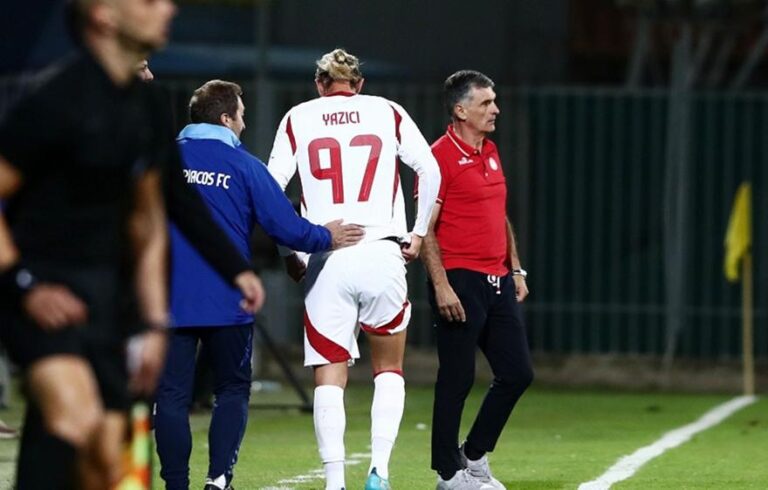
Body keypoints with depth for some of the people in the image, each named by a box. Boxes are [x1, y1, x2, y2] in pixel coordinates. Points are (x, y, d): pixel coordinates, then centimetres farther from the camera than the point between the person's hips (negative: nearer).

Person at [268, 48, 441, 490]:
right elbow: (430, 171, 4)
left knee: (330, 376, 3)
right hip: (383, 254, 0)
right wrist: (419, 233, 14)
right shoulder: (387, 113, 10)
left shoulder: (299, 119, 10)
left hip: (326, 260, 0)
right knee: (389, 369, 15)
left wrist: (289, 252, 12)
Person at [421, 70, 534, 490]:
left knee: (517, 373, 8)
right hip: (460, 282, -8)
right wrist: (441, 285, -19)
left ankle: (474, 454, 22)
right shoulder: (441, 156, -11)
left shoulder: (490, 153, 15)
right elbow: (425, 228, -14)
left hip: (497, 282, 8)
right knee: (457, 378, -3)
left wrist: (515, 269, 18)